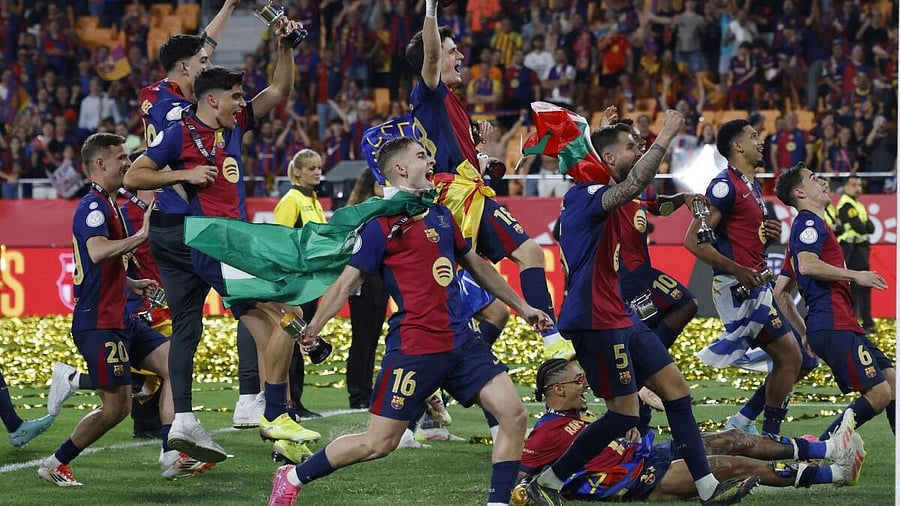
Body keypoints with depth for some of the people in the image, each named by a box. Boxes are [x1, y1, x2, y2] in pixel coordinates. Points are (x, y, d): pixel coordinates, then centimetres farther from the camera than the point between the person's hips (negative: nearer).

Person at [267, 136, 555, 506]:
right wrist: (311, 329, -16)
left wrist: (522, 307, 31)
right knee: (379, 443, -3)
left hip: (460, 342, 7)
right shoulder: (382, 223, -7)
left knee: (514, 415, -7)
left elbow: (476, 266, 26)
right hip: (413, 348, -7)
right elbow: (347, 282, -7)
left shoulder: (441, 214, 13)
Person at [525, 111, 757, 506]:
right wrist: (666, 136, -34)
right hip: (597, 321, -11)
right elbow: (632, 186, -36)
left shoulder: (599, 197, 15)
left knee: (675, 386, 6)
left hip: (621, 318, 11)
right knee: (625, 413, -8)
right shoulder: (586, 195, -16)